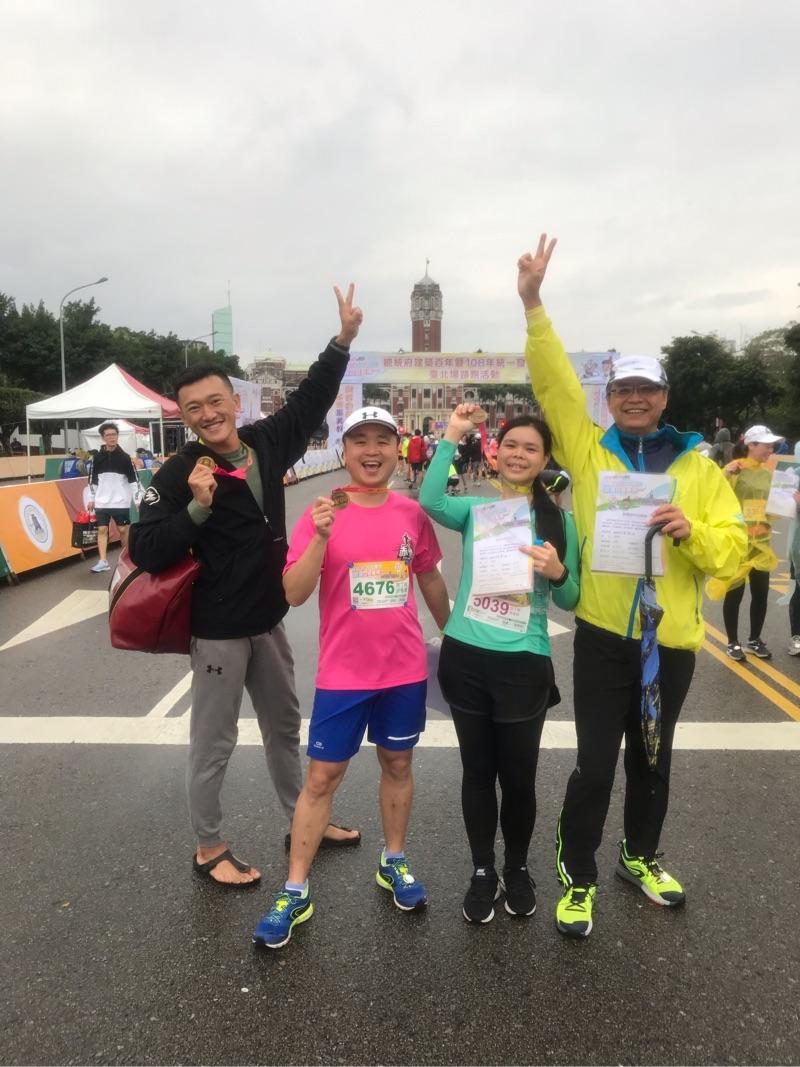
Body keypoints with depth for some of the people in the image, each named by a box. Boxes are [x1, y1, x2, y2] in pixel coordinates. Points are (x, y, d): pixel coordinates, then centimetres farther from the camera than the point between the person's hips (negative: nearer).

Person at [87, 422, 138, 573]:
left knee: (123, 530, 5)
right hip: (102, 502, 2)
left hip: (120, 501, -2)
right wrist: (91, 498, 11)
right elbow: (93, 479, 13)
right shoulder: (98, 457, 4)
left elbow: (133, 480, -3)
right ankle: (102, 561, 2)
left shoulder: (124, 457, -3)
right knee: (102, 530, 0)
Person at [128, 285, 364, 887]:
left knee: (285, 725, 21)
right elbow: (145, 552, -20)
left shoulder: (266, 443, -1)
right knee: (214, 741, 8)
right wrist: (196, 508, -31)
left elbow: (310, 401, 12)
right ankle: (208, 849, 28)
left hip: (268, 619, 6)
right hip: (218, 629, -6)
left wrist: (343, 341, 10)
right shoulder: (178, 475, -16)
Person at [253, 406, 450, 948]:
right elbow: (294, 594, -16)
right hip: (344, 673, -3)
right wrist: (321, 537, -30)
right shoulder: (321, 514, -10)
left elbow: (430, 579, 13)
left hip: (406, 669, 3)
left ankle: (394, 863, 39)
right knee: (322, 778, 6)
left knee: (398, 764, 18)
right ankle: (295, 893, 20)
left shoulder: (413, 514, -1)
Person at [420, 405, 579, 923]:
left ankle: (518, 869, 36)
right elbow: (431, 501, -21)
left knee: (518, 774, 11)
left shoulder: (559, 520, 0)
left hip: (524, 663, -1)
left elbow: (571, 601, 0)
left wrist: (557, 573, -20)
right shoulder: (475, 508, 1)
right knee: (477, 769, 14)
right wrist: (451, 436, -19)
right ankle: (483, 872, 33)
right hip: (465, 657, 1)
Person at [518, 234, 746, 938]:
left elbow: (733, 549, -1)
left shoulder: (699, 468, 3)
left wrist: (690, 530, -21)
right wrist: (534, 304, -17)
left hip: (671, 641, 2)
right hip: (604, 636, -2)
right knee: (596, 763, 2)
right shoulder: (589, 451, 0)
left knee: (652, 760, 18)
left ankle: (640, 857, 41)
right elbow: (554, 381, -8)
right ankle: (578, 879, 21)